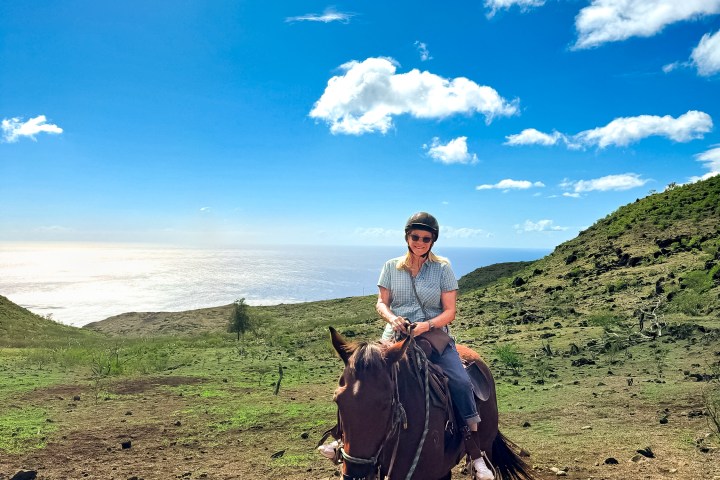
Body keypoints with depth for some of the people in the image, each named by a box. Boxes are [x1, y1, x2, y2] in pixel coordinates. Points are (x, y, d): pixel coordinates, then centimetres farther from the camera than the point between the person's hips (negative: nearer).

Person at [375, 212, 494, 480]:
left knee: (460, 381, -22)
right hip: (396, 335, 1)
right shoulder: (391, 267, 6)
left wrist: (427, 325, -19)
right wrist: (391, 317, -16)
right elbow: (381, 303, 7)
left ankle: (474, 448, -4)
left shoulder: (443, 269, 1)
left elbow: (449, 311, -2)